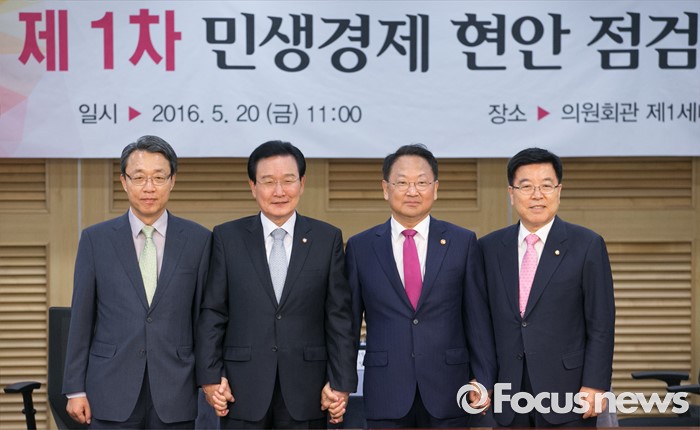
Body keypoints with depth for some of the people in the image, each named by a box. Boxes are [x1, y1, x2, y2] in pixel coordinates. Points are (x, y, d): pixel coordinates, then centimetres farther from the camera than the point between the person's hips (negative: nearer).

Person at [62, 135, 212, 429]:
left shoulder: (198, 239, 4)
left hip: (175, 393, 0)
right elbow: (81, 319, 4)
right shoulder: (95, 239, 4)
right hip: (112, 391, 0)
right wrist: (75, 389, 2)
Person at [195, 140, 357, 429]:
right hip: (243, 389, 0)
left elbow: (339, 317, 3)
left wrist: (341, 382, -2)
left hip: (306, 390, 0)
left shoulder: (328, 239, 5)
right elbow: (212, 313, 4)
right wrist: (210, 376, -3)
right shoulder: (228, 237, 5)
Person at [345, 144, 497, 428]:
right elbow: (348, 321, 7)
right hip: (385, 395, 0)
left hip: (448, 394, 0)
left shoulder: (463, 242, 4)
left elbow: (478, 318, 4)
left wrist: (483, 380, 2)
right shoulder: (360, 247, 5)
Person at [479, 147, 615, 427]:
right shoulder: (490, 247, 8)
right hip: (508, 394, 3)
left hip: (567, 393, -3)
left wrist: (595, 385, -9)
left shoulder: (587, 245, -1)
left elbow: (601, 325, -3)